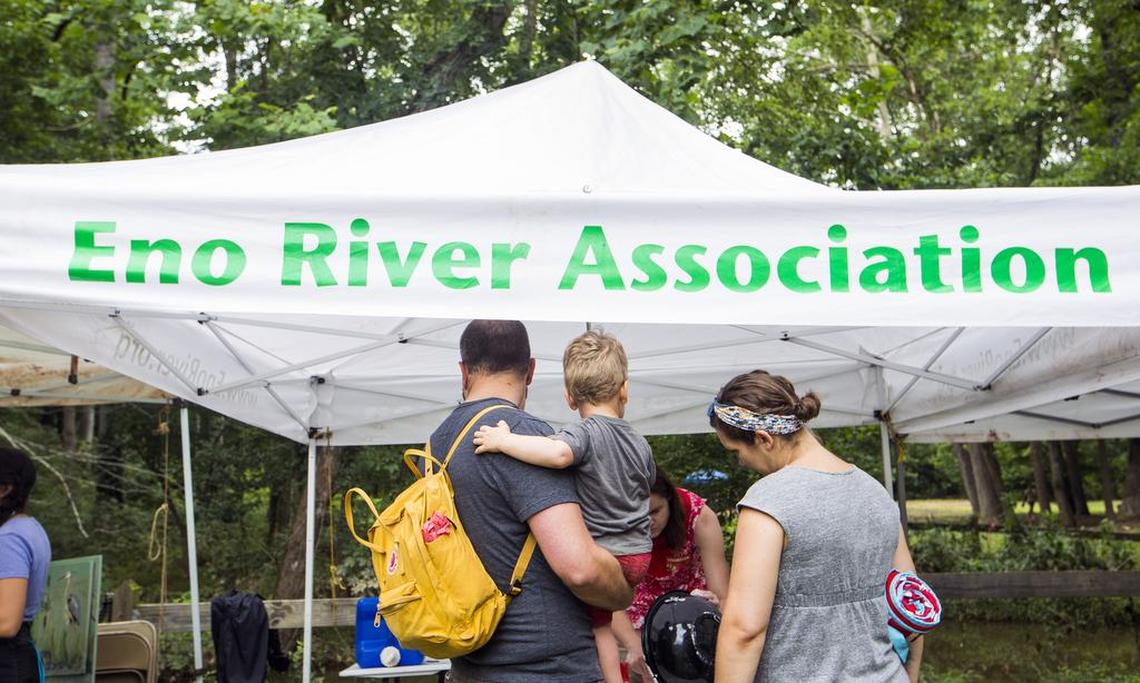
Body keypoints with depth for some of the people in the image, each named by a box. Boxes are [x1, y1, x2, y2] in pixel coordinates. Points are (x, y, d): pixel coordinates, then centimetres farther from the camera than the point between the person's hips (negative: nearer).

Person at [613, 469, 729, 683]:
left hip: (693, 592, 0)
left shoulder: (700, 516, -32)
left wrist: (715, 604, -57)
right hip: (644, 595, 1)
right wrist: (634, 647, -54)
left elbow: (723, 598, -34)